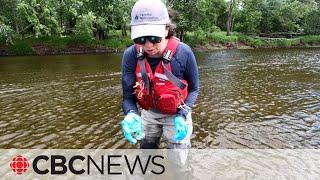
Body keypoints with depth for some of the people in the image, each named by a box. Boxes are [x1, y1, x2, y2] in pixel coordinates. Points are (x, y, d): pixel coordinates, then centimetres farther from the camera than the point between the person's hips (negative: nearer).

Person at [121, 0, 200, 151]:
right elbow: (128, 95, -17)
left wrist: (182, 115, -24)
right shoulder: (131, 55, -21)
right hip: (149, 113, 3)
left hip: (176, 114, -3)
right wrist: (131, 115, -38)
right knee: (146, 151, 23)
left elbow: (194, 88, -11)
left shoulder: (183, 53, -26)